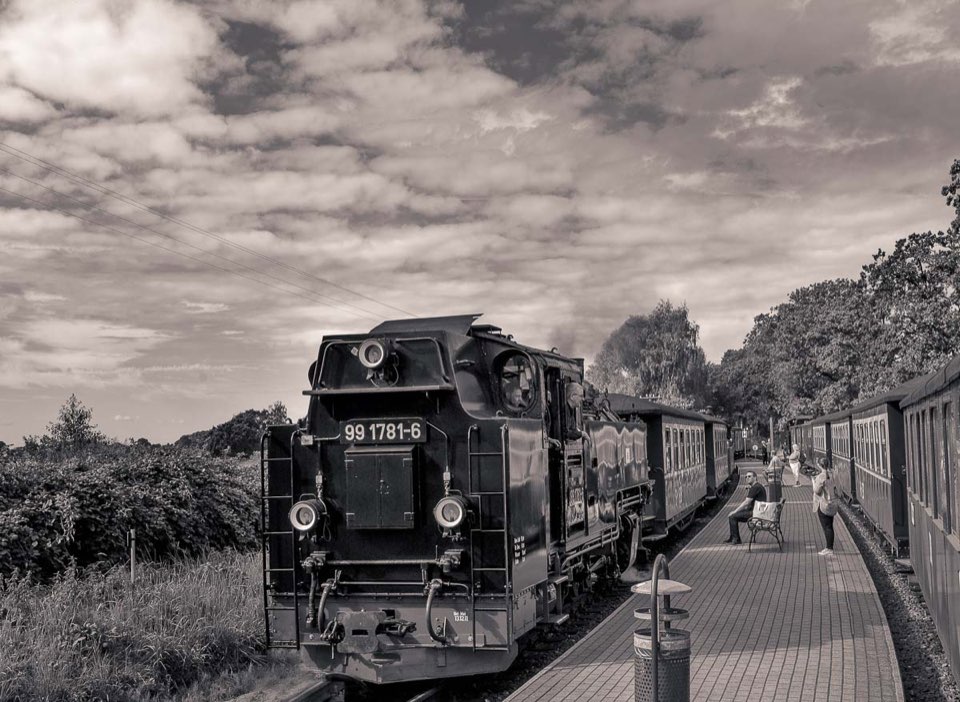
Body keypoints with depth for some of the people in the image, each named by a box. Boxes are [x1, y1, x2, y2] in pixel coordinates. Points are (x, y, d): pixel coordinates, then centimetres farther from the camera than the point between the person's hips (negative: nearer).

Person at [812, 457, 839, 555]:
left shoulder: (821, 476, -20)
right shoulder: (830, 475, 5)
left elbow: (817, 491, -17)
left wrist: (813, 482, -3)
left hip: (823, 505, -8)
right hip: (831, 504, 8)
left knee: (826, 527, -3)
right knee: (829, 527, 13)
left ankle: (829, 549, -1)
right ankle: (830, 548, 19)